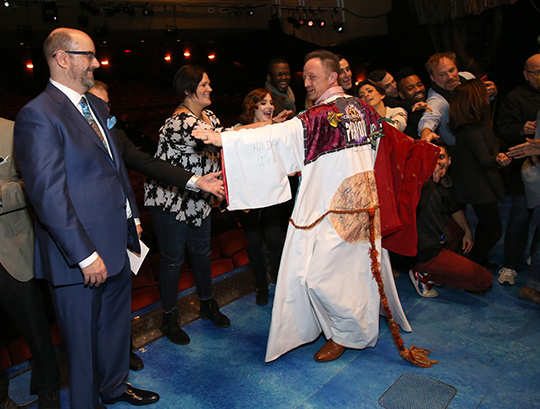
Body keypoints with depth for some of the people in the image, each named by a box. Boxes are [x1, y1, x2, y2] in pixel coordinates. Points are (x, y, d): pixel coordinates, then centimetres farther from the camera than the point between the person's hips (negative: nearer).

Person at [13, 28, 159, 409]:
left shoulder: (98, 106, 11)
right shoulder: (38, 115, -16)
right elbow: (48, 195, -21)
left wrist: (131, 217, 13)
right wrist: (85, 255, -20)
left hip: (116, 244, 8)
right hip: (78, 257, -8)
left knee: (117, 323, 24)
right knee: (84, 339, 12)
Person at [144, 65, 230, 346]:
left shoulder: (209, 117, 4)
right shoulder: (180, 123, -26)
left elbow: (217, 153, 10)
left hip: (198, 199, 8)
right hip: (171, 201, -8)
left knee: (202, 252, 18)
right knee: (173, 259, 6)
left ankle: (207, 304, 38)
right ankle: (169, 318, 25)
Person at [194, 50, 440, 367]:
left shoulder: (323, 116, -19)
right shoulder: (363, 110, 7)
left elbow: (279, 136, -29)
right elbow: (393, 139, 19)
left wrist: (224, 138, -31)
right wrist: (429, 152, 36)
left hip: (332, 208, -9)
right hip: (364, 202, 9)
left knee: (319, 273, 1)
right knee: (363, 263, 23)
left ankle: (346, 334, 19)